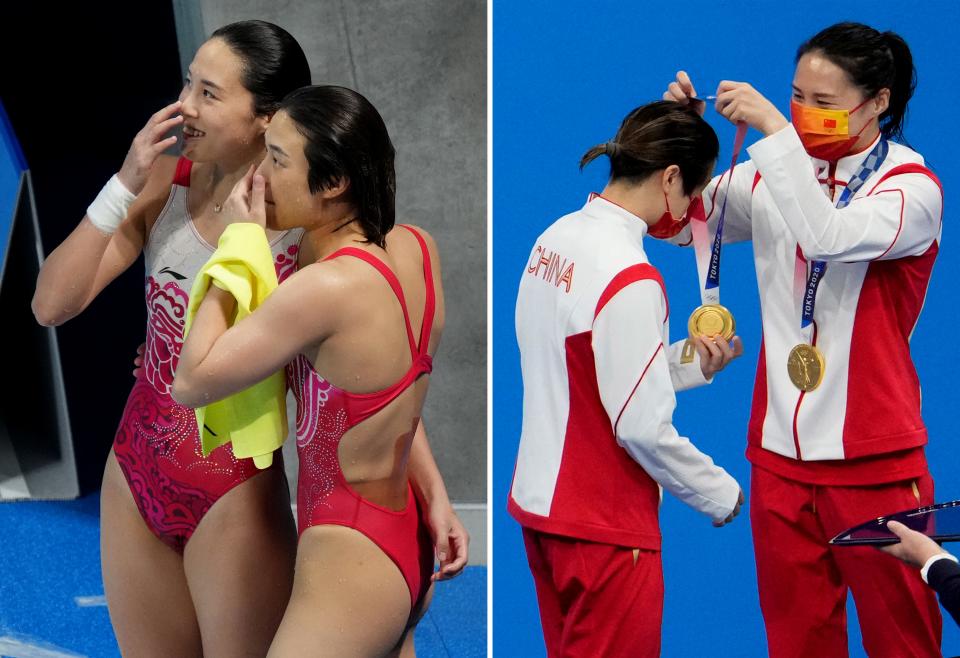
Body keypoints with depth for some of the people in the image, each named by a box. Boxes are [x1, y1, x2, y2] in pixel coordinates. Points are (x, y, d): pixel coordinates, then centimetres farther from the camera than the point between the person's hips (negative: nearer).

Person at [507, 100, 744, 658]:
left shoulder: (557, 239, 3)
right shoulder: (630, 278, -22)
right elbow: (643, 428, -20)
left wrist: (688, 365, 8)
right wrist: (722, 495, -6)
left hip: (539, 502, 8)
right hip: (603, 527, -8)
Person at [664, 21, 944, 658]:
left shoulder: (912, 184, -9)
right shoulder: (778, 170, 7)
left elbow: (830, 236, -27)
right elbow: (686, 221, 4)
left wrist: (774, 130, -27)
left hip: (873, 457, -4)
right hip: (781, 451, 5)